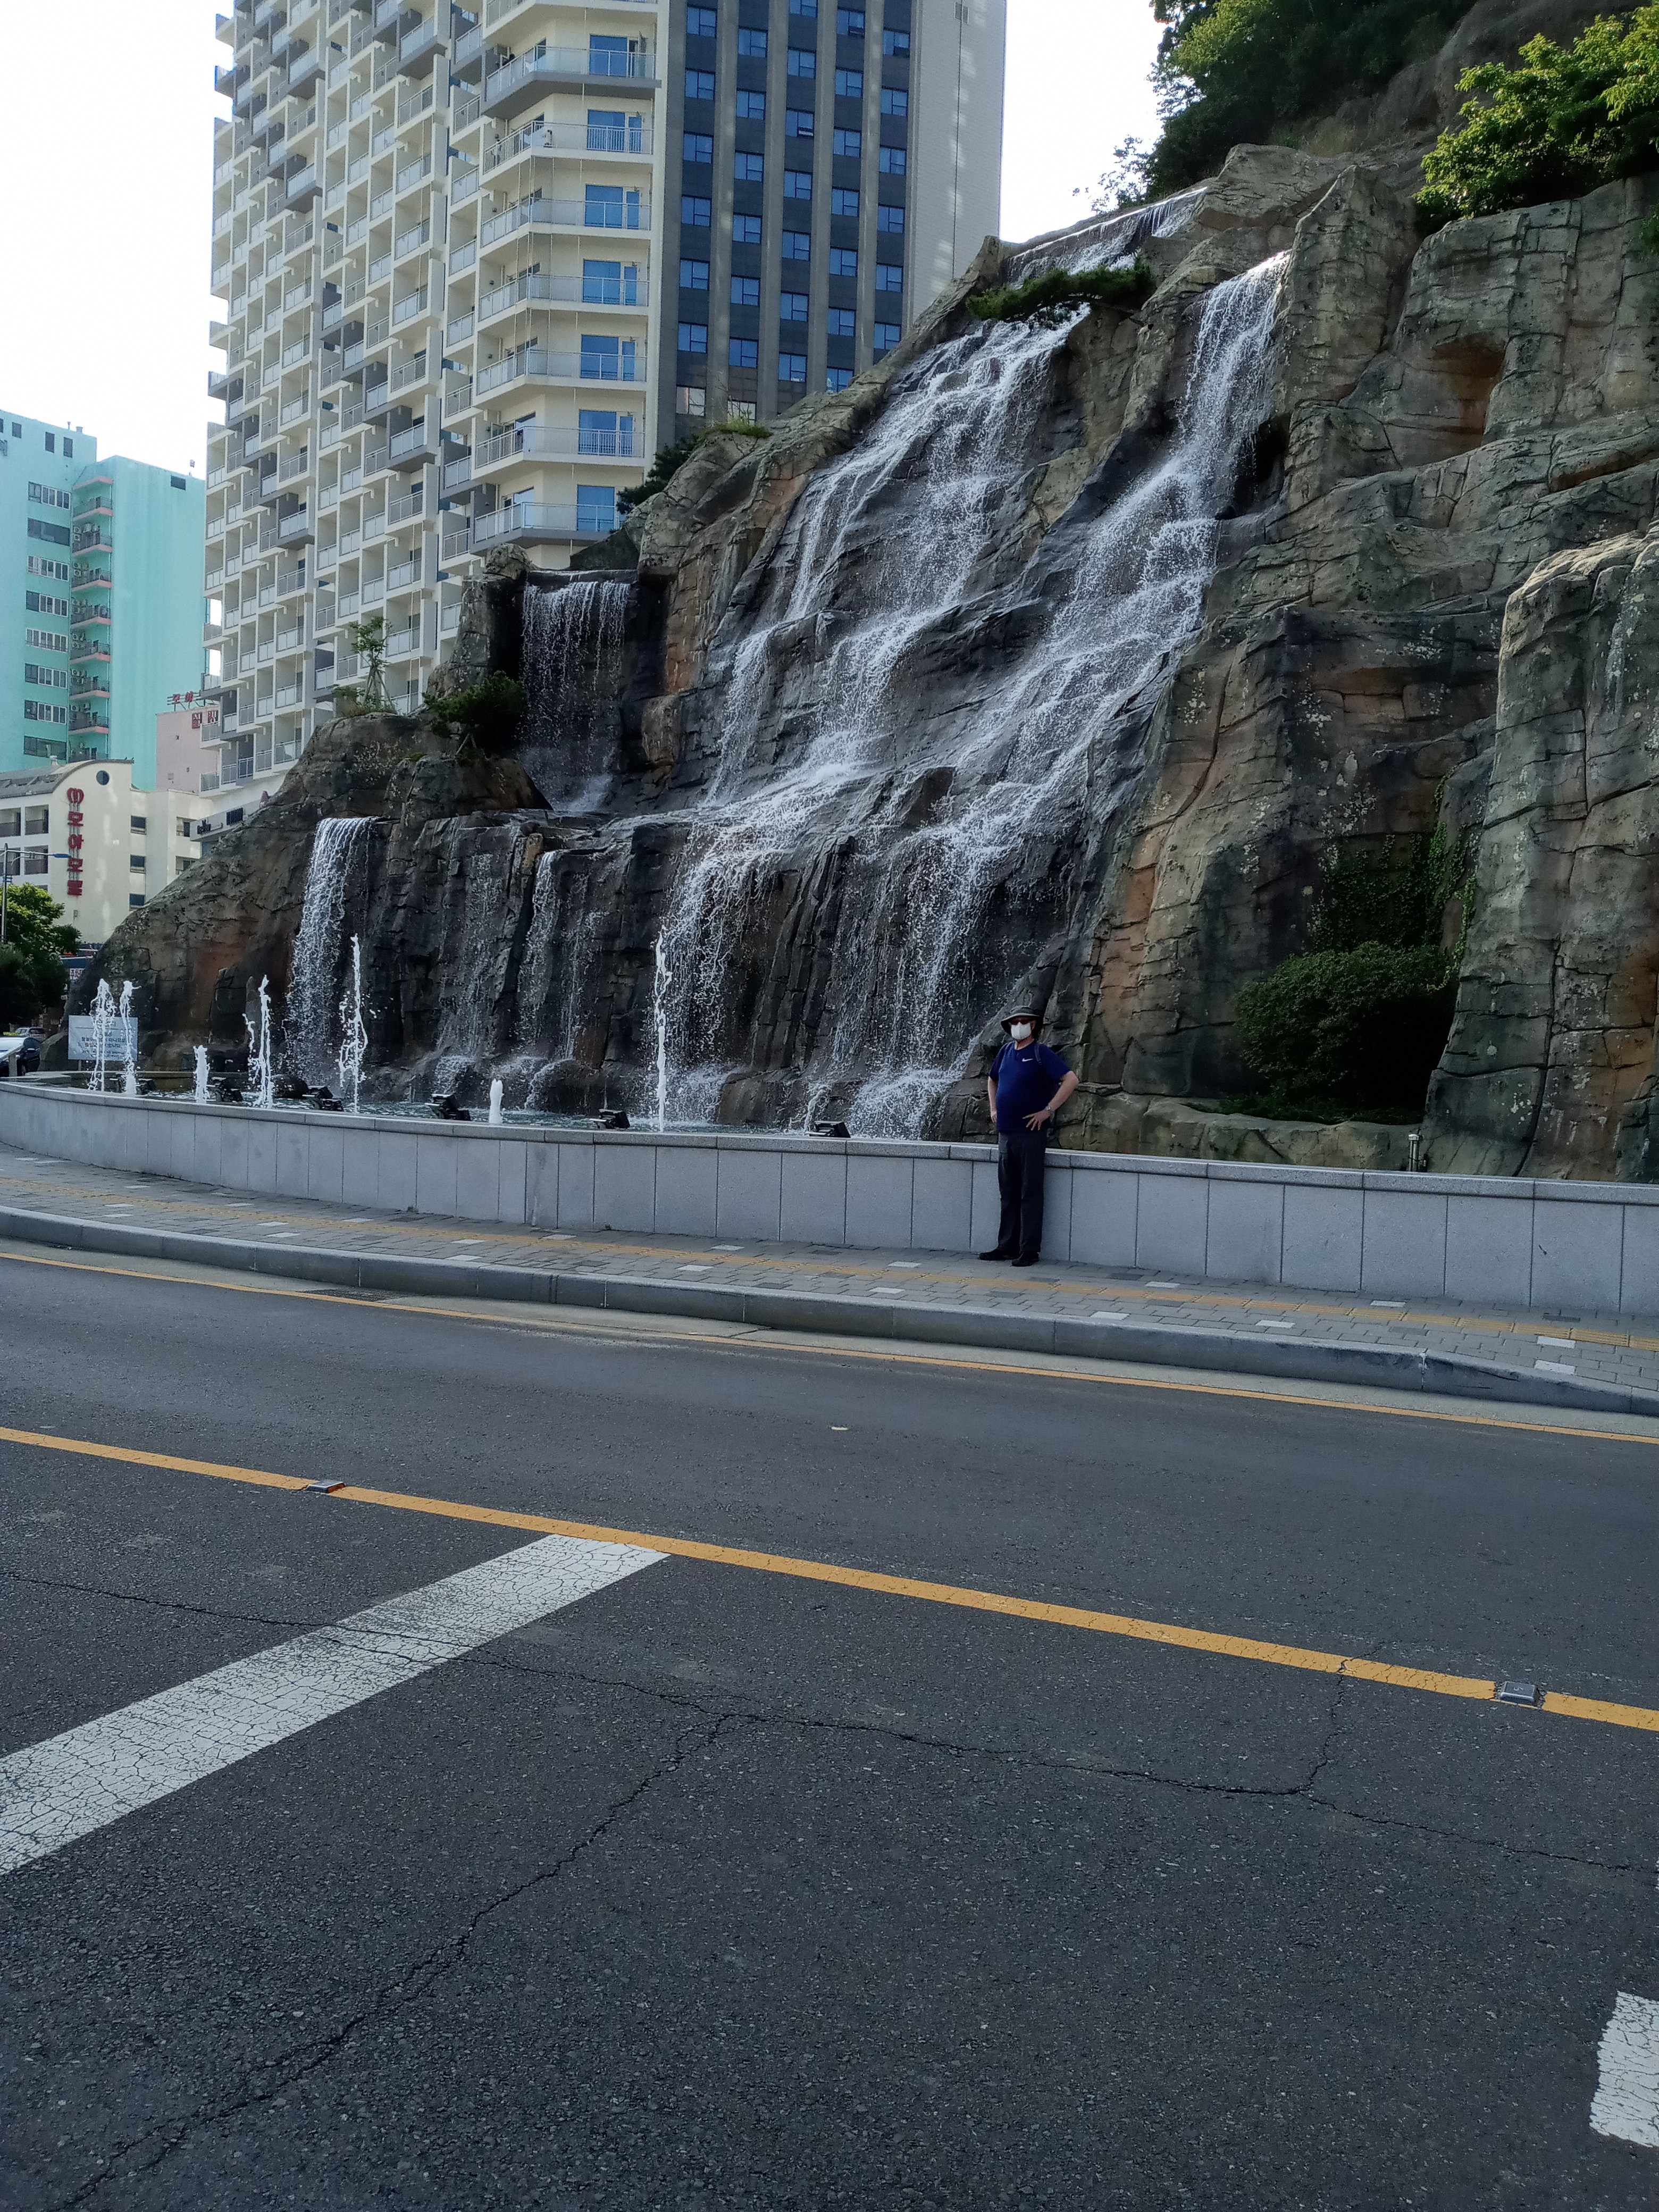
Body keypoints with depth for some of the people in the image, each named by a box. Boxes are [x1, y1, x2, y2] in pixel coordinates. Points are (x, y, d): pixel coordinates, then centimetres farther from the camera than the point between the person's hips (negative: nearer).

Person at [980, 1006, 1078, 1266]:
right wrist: (994, 1109, 18)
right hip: (1005, 1134, 7)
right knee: (1008, 1194, 11)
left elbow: (1071, 1080, -15)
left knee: (1030, 1194, -3)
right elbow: (992, 1080, 31)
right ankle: (1007, 1247, 18)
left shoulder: (1041, 1053, -7)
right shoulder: (1006, 1052, 13)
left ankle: (1029, 1250, 0)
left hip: (1031, 1135, -7)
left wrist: (1048, 1111, -16)